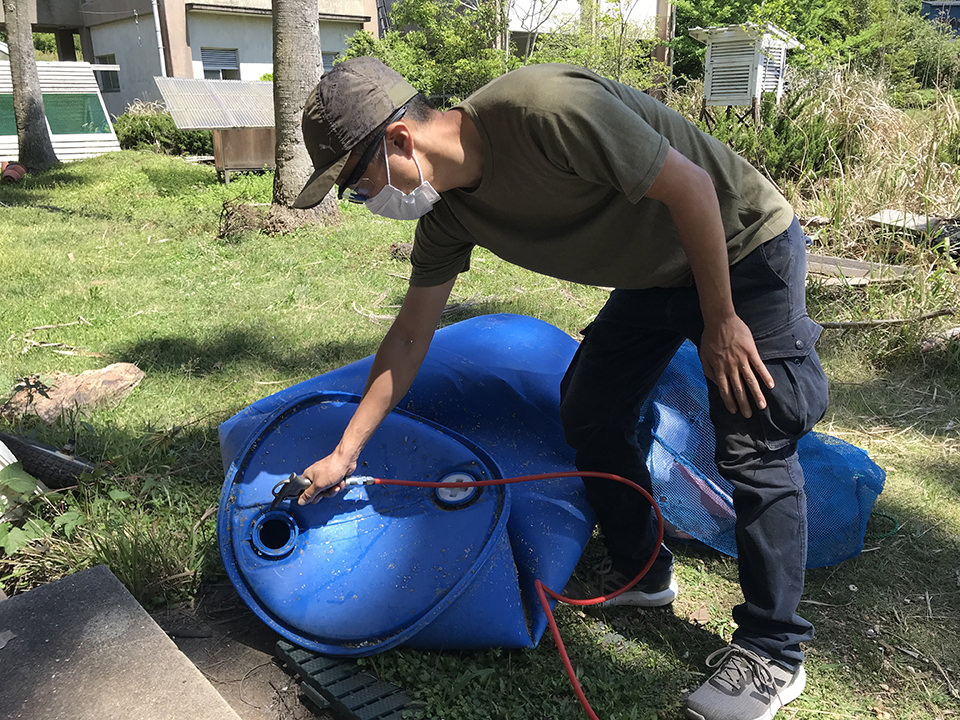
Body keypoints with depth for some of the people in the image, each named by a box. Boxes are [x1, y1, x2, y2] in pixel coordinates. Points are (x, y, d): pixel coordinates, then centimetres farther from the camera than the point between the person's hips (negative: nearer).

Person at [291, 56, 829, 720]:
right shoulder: (448, 211, -7)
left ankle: (774, 654, 6)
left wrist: (720, 321, -20)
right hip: (657, 273, 8)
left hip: (744, 250, -7)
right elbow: (409, 339, 0)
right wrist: (344, 453, 2)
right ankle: (644, 574, 25)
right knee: (588, 414, 6)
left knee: (753, 448, -9)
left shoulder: (542, 109, -33)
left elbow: (691, 186, -27)